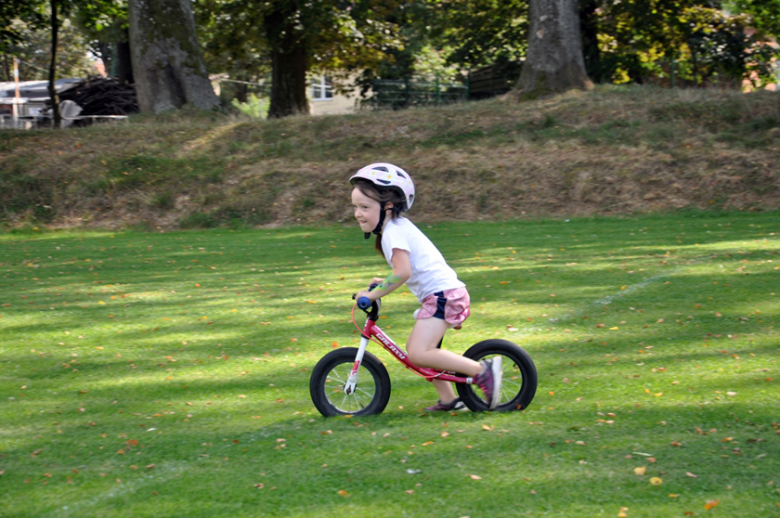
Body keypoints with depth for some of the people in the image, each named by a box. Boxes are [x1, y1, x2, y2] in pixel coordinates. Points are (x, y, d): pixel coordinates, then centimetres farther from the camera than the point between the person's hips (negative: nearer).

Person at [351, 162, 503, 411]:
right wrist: (386, 283, 24)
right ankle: (448, 399, 20)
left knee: (418, 354, -18)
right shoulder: (399, 226, 19)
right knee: (415, 349, 16)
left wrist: (374, 294, -19)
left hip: (443, 294, -11)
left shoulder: (394, 232, -12)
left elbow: (403, 272, -25)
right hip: (442, 294, 11)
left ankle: (482, 370, -19)